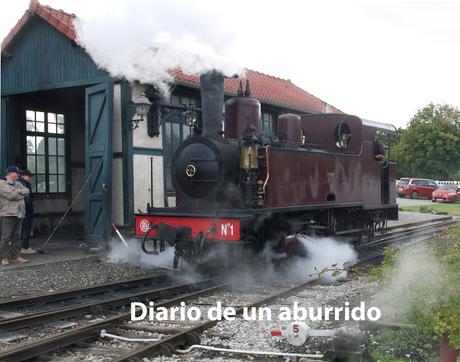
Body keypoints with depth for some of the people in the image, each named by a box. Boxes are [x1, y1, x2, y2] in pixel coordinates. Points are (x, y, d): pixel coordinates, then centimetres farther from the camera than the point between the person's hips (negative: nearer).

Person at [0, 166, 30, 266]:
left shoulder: (18, 183, 22)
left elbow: (27, 191, 10)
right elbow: (10, 195, -15)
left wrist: (18, 192, -7)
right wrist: (20, 192, 0)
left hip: (18, 214, 7)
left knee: (16, 237, 9)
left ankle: (15, 256, 14)